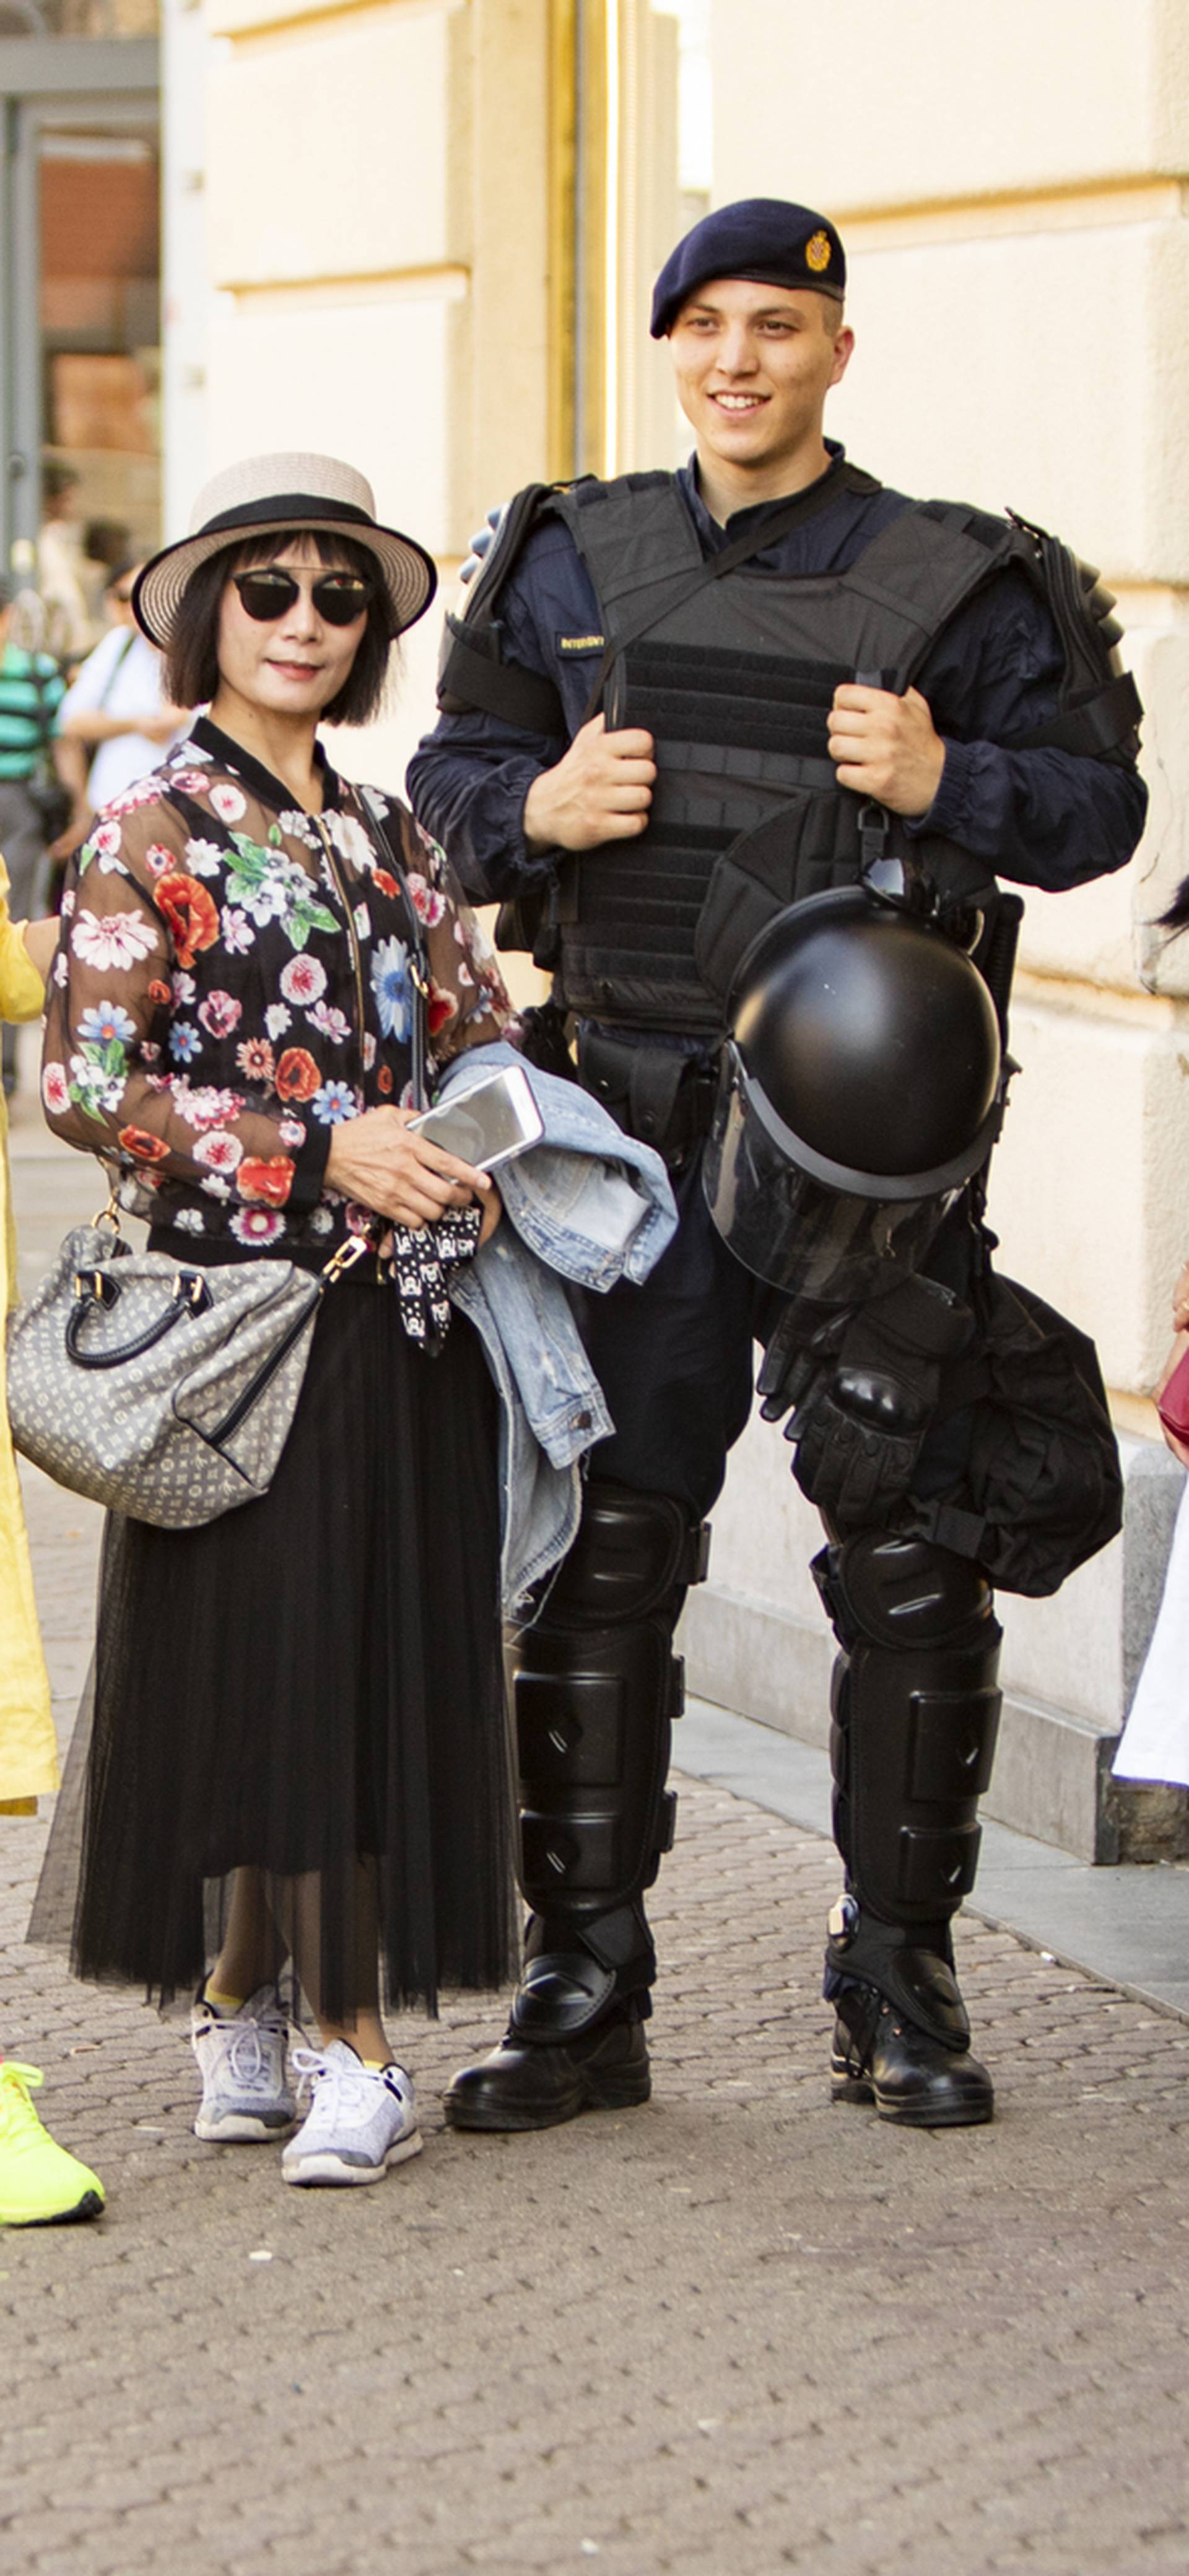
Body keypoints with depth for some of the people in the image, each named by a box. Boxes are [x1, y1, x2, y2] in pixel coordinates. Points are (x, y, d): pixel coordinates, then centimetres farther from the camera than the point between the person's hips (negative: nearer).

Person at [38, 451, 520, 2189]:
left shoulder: (391, 842, 14)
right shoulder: (155, 833, -3)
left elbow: (485, 1037, 21)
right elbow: (83, 1080, -10)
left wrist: (478, 1167, -1)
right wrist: (318, 1150, -14)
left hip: (398, 1321, 5)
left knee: (389, 1649, 3)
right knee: (261, 1645, -5)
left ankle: (252, 1999, 14)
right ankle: (348, 2044, 5)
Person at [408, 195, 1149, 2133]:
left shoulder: (954, 583, 1)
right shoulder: (574, 561, 9)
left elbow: (1099, 803, 2)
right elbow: (448, 777, 15)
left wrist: (946, 782, -16)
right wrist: (536, 807, -7)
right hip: (639, 1121, 2)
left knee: (907, 1567, 2)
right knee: (601, 1556, 3)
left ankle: (900, 1982, 15)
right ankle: (587, 1988, 13)